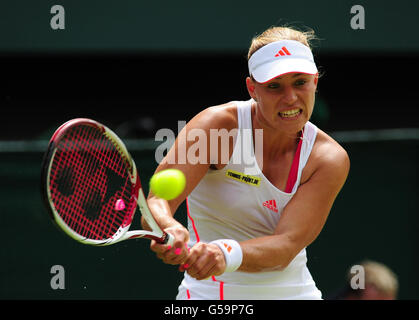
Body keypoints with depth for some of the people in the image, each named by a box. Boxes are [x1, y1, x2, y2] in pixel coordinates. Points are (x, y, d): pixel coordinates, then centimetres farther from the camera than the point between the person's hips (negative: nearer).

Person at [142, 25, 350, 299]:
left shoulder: (331, 160, -9)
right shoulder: (217, 125, -14)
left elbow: (287, 245, -20)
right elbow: (156, 204, -23)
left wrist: (226, 255, -39)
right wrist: (169, 229, -46)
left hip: (294, 291, 0)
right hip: (212, 294, 0)